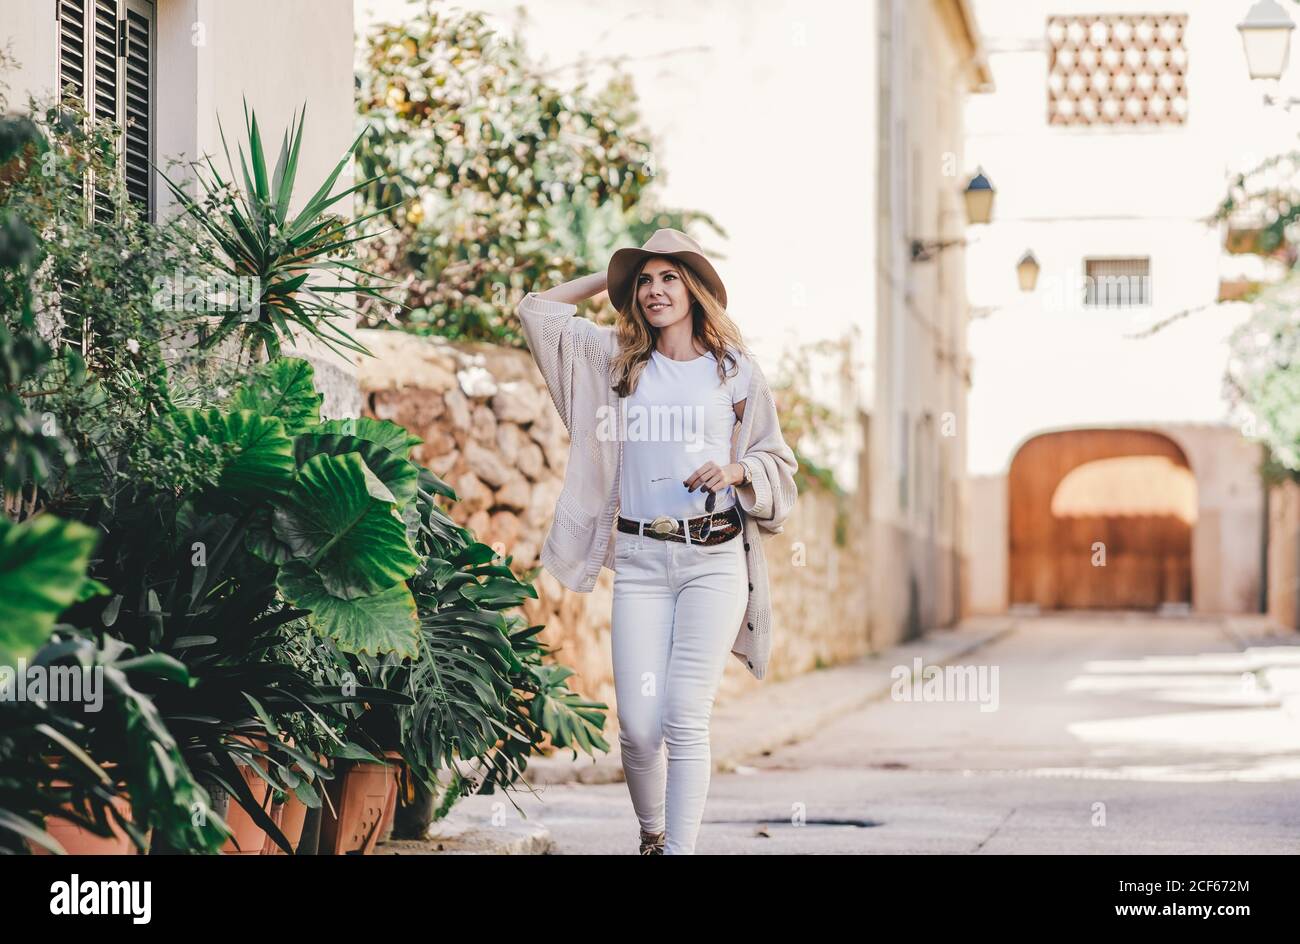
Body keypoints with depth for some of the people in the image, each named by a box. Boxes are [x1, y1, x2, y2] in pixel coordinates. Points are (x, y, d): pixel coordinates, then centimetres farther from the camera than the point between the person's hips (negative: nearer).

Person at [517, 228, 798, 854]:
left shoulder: (736, 372, 8)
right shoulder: (618, 360, 13)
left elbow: (776, 462, 13)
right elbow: (538, 309, 18)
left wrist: (735, 471, -7)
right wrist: (613, 276, 19)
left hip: (714, 560, -2)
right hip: (639, 560, 2)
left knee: (686, 719, -12)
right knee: (638, 727, -4)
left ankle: (681, 847, -9)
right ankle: (651, 835, 21)